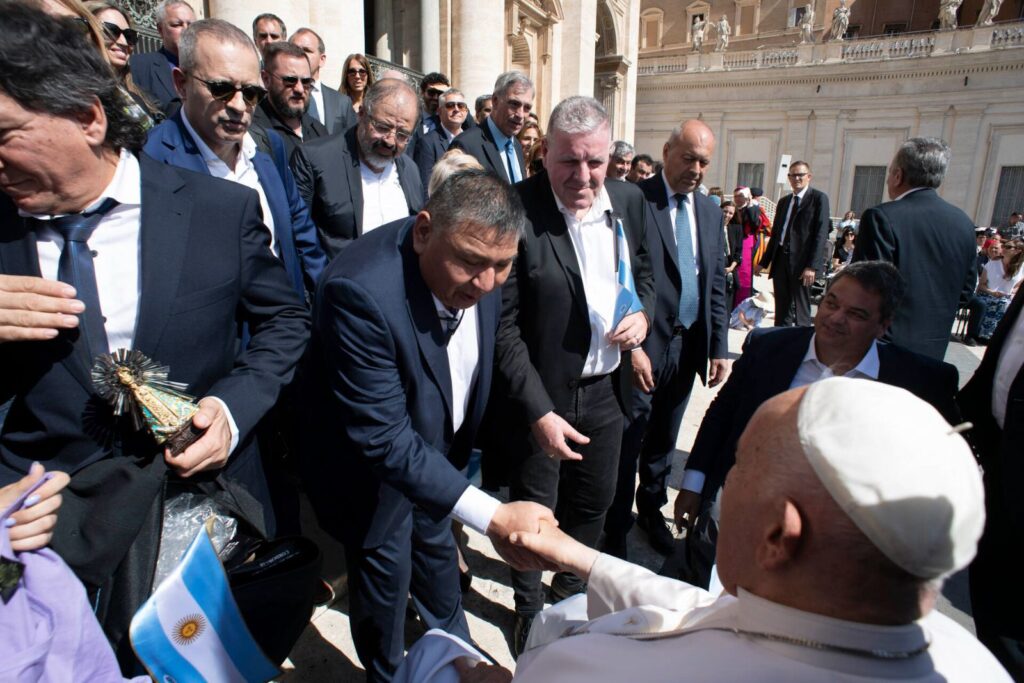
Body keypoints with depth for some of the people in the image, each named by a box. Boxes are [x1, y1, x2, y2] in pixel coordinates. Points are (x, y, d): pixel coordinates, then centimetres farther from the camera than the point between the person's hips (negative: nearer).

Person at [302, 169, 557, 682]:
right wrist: (492, 517, -41)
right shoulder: (362, 291, -38)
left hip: (438, 448, 6)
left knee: (437, 544, 28)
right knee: (385, 571, 14)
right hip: (375, 464, -6)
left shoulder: (481, 270, -18)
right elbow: (382, 439, -37)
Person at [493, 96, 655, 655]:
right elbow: (505, 325, -18)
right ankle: (529, 608, 44)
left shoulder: (630, 201, -2)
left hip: (606, 389, 6)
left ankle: (571, 588, 53)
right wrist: (538, 411, -21)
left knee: (594, 502, 24)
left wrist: (644, 313, -8)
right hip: (542, 395, -5)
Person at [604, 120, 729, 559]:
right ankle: (616, 531, 21)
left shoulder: (710, 211, 10)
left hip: (690, 344, 6)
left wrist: (719, 347, 6)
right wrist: (632, 345, -17)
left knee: (663, 440, 20)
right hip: (644, 344, -6)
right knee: (627, 442, 3)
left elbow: (717, 285, 11)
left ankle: (651, 510, 39)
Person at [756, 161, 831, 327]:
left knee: (800, 311, -2)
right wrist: (764, 262, 16)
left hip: (802, 262, -6)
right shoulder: (783, 201, 18)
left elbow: (821, 234, -8)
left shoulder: (819, 198, -1)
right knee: (781, 309, 10)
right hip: (781, 259, 6)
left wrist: (812, 266, -17)